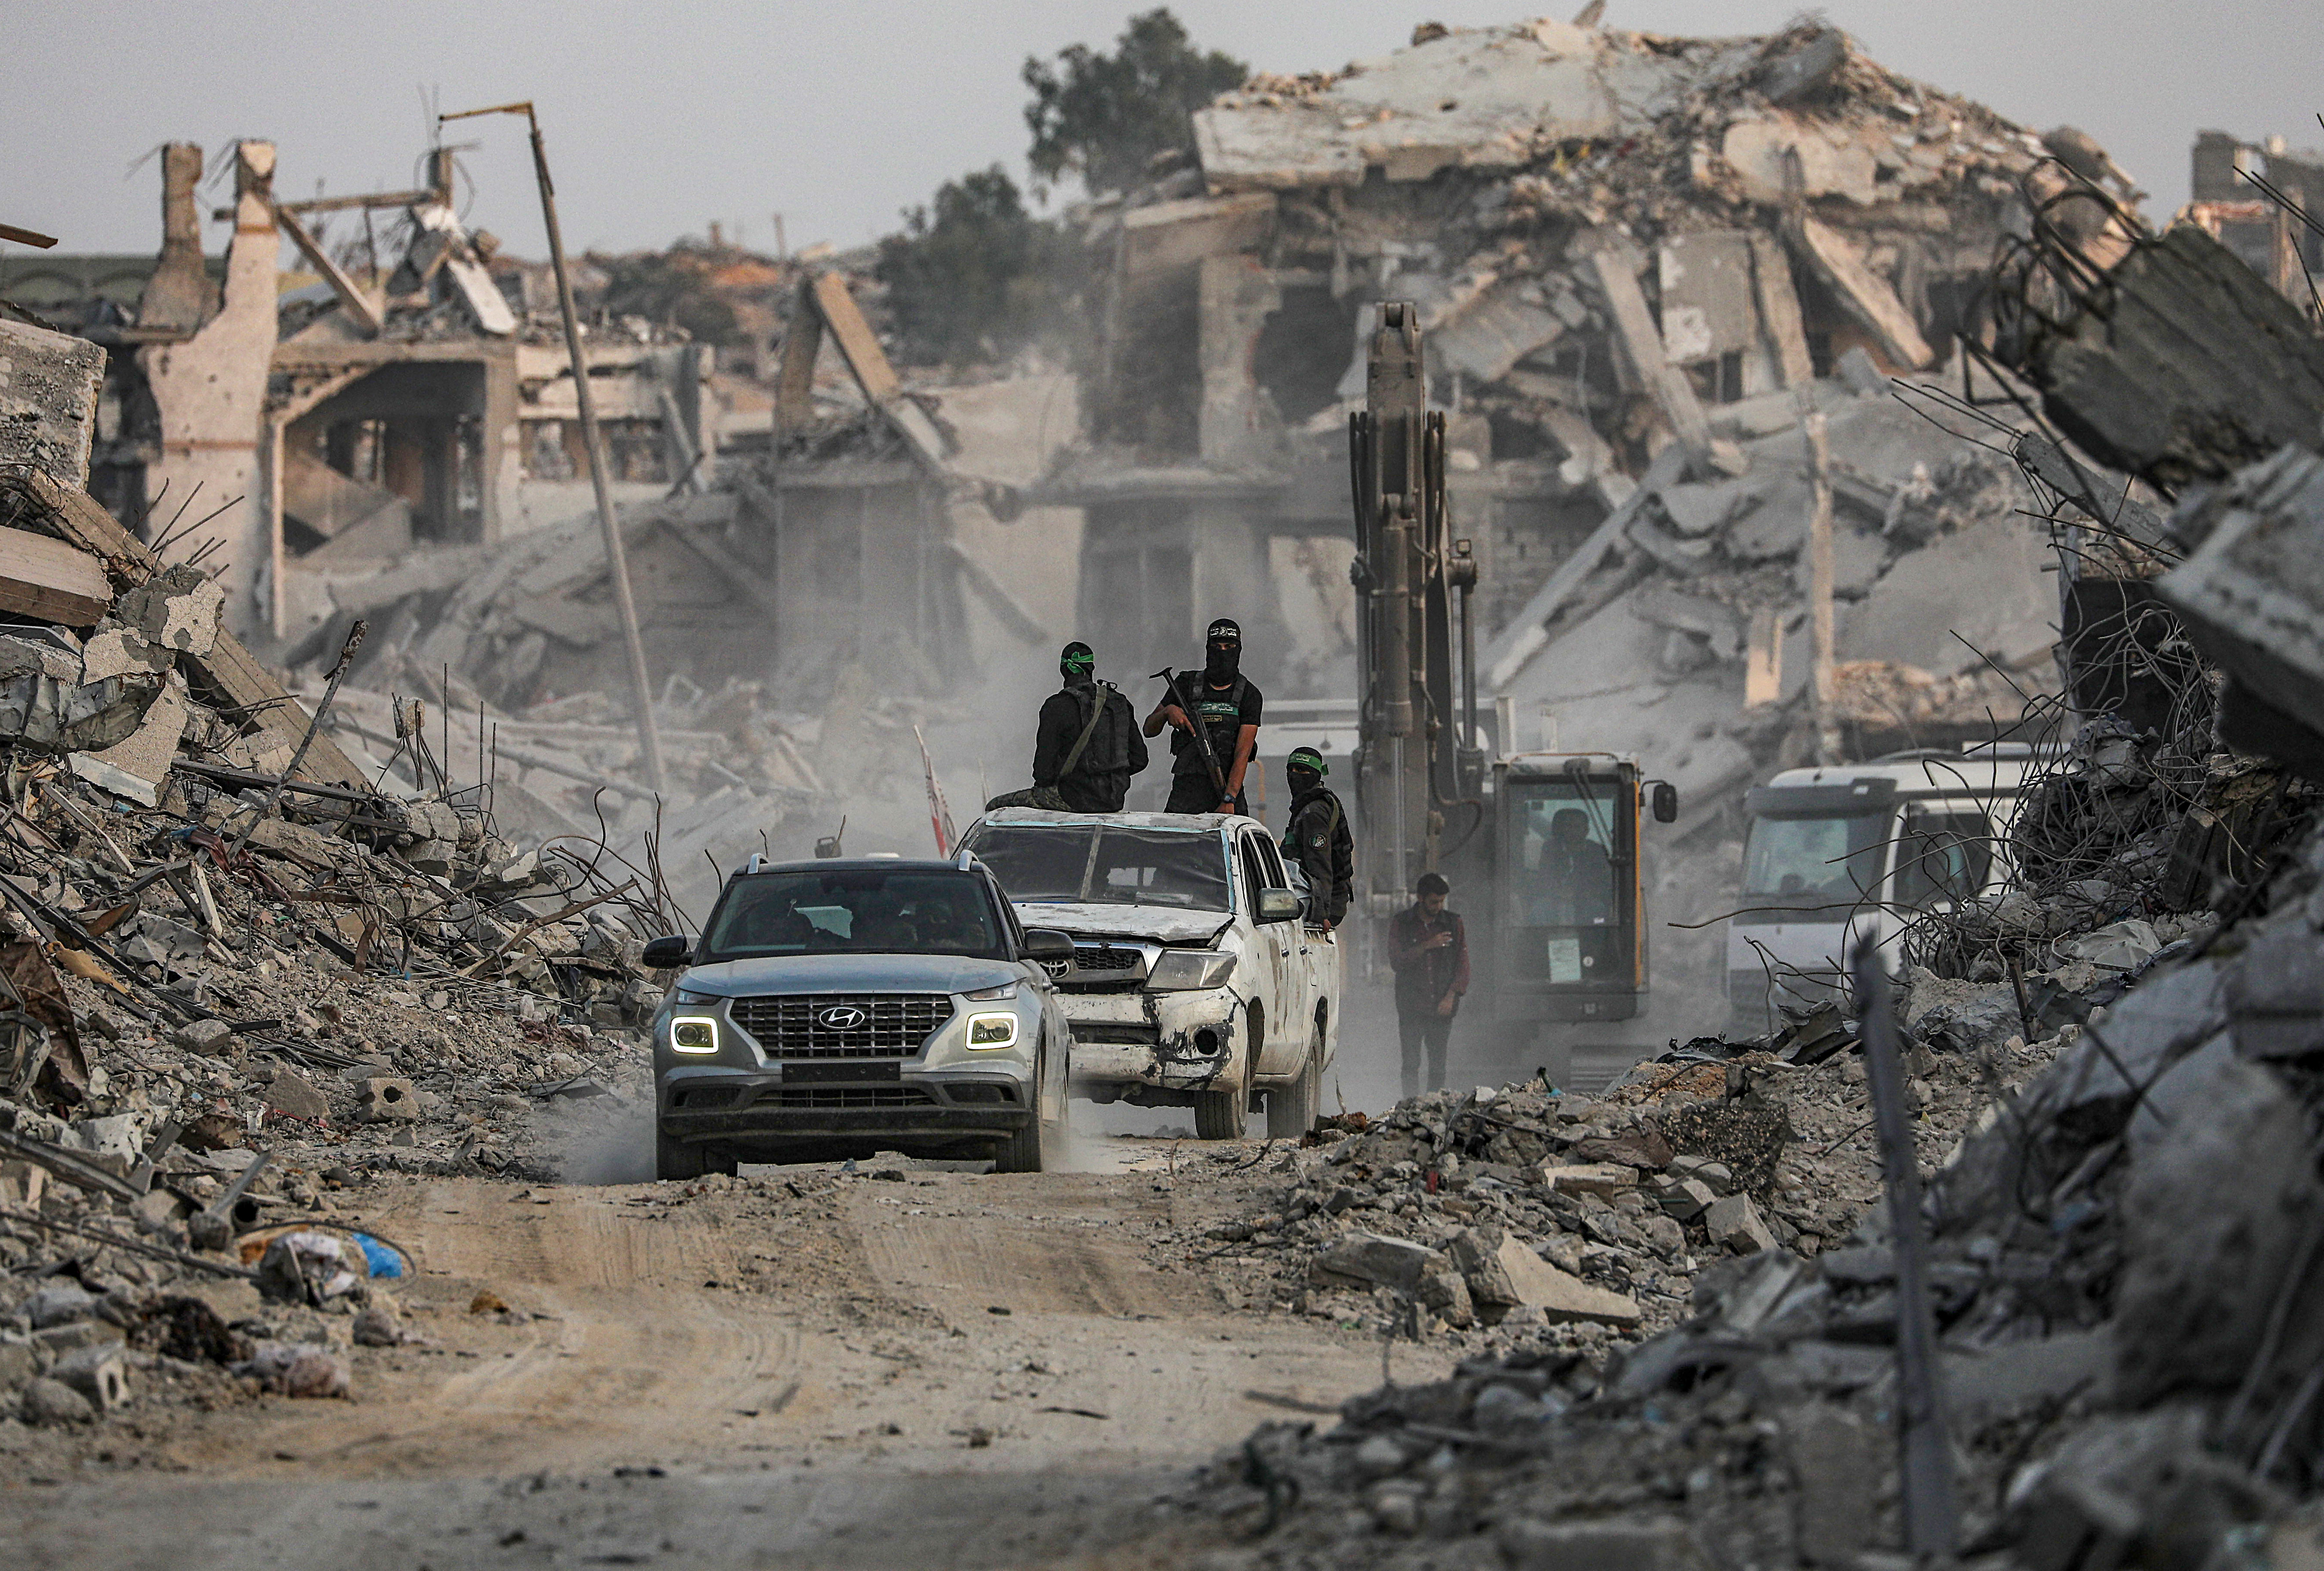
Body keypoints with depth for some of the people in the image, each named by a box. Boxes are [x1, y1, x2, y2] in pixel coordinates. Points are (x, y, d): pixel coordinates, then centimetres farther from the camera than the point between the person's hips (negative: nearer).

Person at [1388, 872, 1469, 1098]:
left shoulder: (1453, 924, 10)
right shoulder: (1401, 923, 6)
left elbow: (1463, 965, 9)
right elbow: (1396, 960, -5)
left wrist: (1451, 996, -4)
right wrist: (1427, 946, -14)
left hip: (1442, 1006, 2)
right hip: (1412, 1006, -2)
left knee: (1438, 1066, -1)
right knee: (1411, 1064, -9)